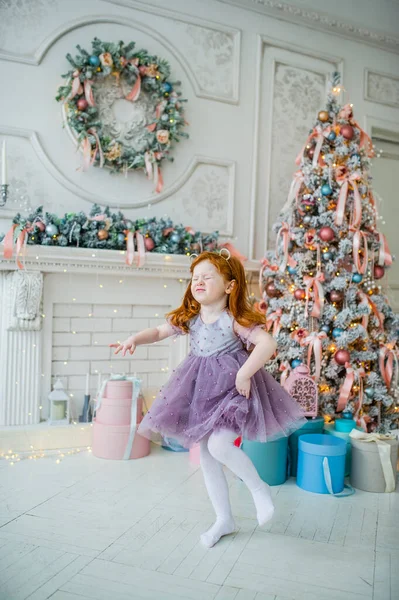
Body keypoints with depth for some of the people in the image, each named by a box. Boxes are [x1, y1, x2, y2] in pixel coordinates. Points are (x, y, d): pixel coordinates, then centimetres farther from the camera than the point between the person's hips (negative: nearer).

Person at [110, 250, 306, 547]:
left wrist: (244, 375, -28)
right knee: (206, 456, 12)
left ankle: (259, 487, 7)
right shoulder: (189, 318, 0)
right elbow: (159, 331, 9)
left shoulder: (235, 319, -18)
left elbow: (268, 344, -27)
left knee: (219, 446, -25)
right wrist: (135, 338, -10)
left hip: (232, 387, -6)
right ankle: (224, 519, 30)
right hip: (201, 390, 7)